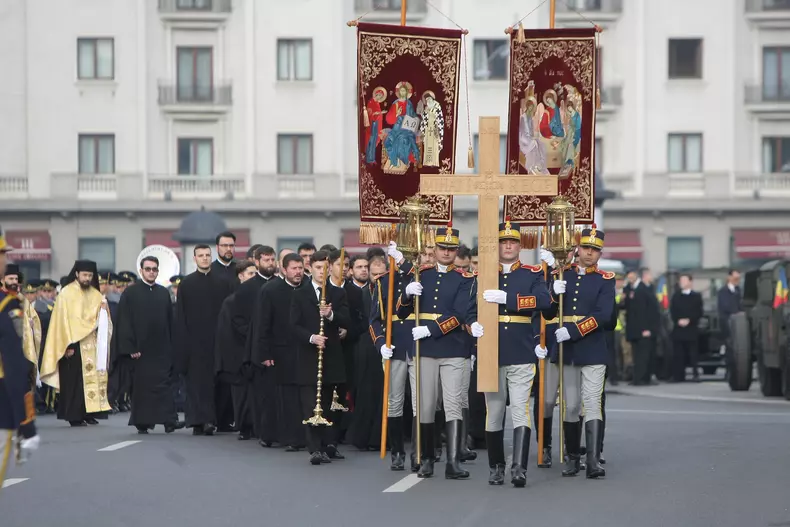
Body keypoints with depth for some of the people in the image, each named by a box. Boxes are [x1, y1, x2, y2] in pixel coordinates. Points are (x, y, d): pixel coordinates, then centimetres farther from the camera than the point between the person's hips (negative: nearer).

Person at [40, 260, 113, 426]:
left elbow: (102, 318, 16)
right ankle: (74, 416, -2)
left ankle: (89, 413, 6)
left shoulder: (95, 294, 13)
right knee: (75, 380, -5)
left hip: (92, 345, 5)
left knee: (93, 378, 1)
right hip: (74, 344, -5)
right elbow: (64, 320, -8)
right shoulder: (66, 293, -3)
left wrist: (104, 310, -7)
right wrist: (69, 345, -14)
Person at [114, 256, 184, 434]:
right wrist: (130, 347, -12)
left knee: (163, 384, -2)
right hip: (140, 348, -3)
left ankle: (169, 420, -5)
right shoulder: (131, 293, 0)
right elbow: (124, 322, -5)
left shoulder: (163, 293, 11)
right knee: (141, 386, 1)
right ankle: (142, 423, 7)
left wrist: (170, 345, 7)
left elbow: (170, 321, 13)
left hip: (161, 348, 3)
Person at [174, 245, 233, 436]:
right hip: (194, 339, -1)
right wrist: (183, 340, -4)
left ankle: (210, 420, 2)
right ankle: (198, 421, -3)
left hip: (216, 339, 1)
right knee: (195, 380, -2)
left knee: (212, 380, -1)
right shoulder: (186, 283, 5)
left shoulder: (222, 283, 8)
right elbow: (180, 314, 3)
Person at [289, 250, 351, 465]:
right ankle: (317, 448, -12)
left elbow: (347, 322, -1)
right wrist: (311, 337, -18)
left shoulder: (338, 294, 10)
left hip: (331, 357, 2)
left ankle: (323, 445, 19)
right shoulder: (300, 295, 6)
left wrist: (331, 315, -19)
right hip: (308, 358, -2)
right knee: (310, 405, -9)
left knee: (325, 405, 9)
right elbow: (294, 326, -2)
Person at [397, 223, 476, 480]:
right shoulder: (422, 276, 11)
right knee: (426, 406, 6)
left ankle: (453, 462, -11)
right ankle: (427, 459, 15)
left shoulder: (465, 279, 2)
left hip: (453, 350, -3)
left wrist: (429, 330, -16)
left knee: (453, 405, -7)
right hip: (425, 350, 3)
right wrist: (407, 293, -12)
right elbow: (401, 312, 9)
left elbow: (460, 315, -10)